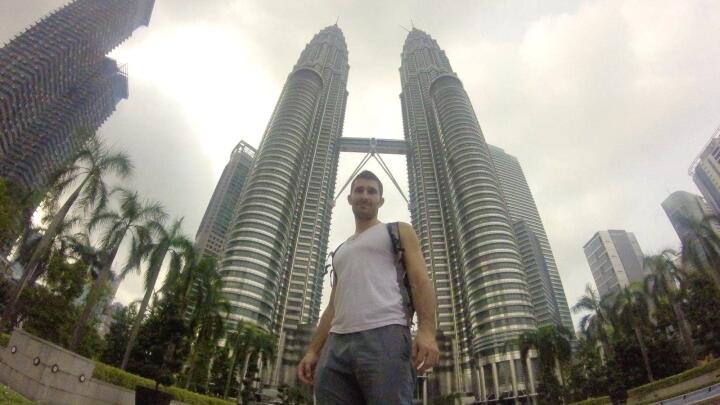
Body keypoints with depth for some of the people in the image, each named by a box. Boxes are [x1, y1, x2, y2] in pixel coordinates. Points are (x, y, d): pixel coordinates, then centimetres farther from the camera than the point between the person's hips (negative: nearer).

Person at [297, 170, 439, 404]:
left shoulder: (399, 231, 16)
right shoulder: (341, 251, 31)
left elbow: (420, 280, 1)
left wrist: (427, 330, -15)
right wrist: (312, 350, 14)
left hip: (385, 336, -5)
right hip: (336, 344, 5)